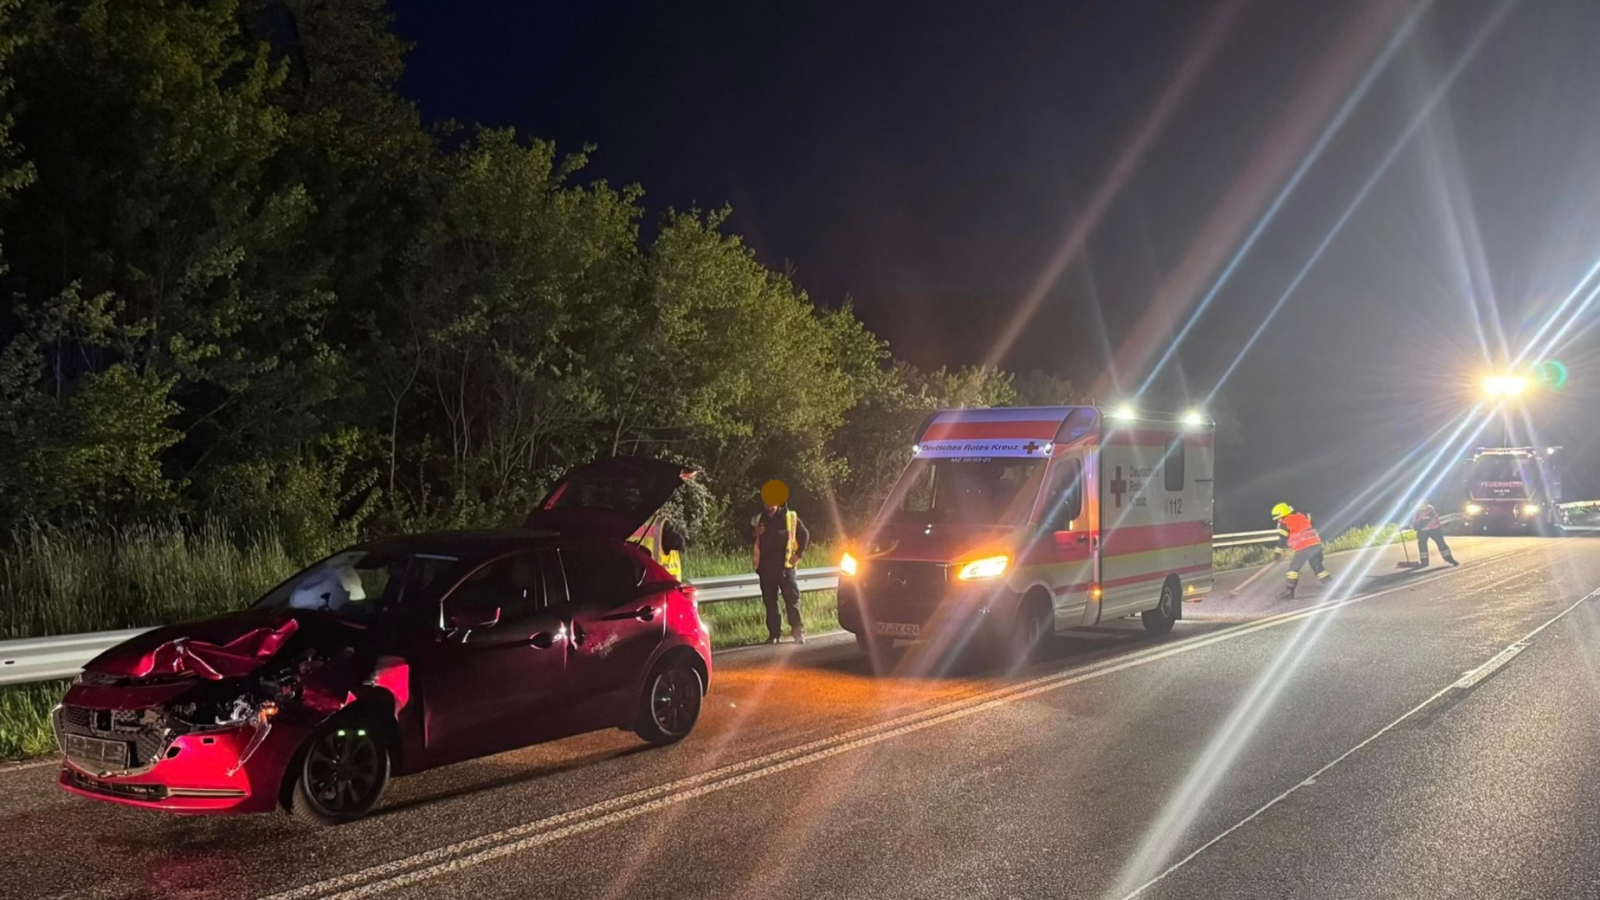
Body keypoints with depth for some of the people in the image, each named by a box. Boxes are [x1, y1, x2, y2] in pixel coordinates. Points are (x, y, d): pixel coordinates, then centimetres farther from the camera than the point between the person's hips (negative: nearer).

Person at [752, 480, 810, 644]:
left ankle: (798, 631, 0)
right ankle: (774, 633, 10)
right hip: (766, 567, 3)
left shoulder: (790, 517, 3)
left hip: (785, 565, -3)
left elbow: (805, 535, 9)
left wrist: (799, 554, 1)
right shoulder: (758, 520, 11)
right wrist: (755, 534, -4)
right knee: (770, 601, 4)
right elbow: (750, 541, 17)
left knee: (792, 599, -5)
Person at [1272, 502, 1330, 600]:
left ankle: (1289, 592, 0)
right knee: (1318, 567, 15)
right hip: (1316, 543, 7)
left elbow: (1282, 539, -2)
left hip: (1305, 547, -7)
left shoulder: (1285, 523, -2)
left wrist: (1277, 553, 4)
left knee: (1294, 568, 1)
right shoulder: (1301, 516, 19)